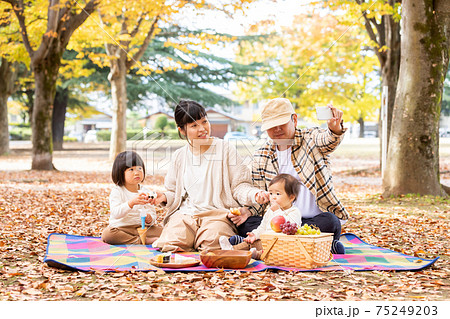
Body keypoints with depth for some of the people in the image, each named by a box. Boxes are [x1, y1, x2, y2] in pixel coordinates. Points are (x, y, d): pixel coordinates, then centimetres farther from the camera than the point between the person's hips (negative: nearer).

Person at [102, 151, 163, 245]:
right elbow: (116, 213, -20)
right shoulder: (117, 191, -6)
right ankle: (143, 240, -30)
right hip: (121, 228, -2)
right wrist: (131, 202, -36)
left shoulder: (146, 192, 6)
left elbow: (152, 212, 7)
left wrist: (149, 219, -18)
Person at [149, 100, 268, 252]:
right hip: (184, 214, 3)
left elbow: (239, 186, 2)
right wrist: (165, 197, 0)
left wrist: (253, 194, -19)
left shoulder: (225, 149, 5)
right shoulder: (179, 156, 15)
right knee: (170, 244, -26)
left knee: (211, 243, -34)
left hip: (218, 214, -2)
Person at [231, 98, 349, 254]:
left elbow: (327, 140, -24)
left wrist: (335, 129, -49)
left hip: (316, 220, -3)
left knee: (330, 222, -36)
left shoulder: (311, 138, 1)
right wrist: (248, 211, -11)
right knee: (246, 225, -23)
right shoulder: (260, 156, 9)